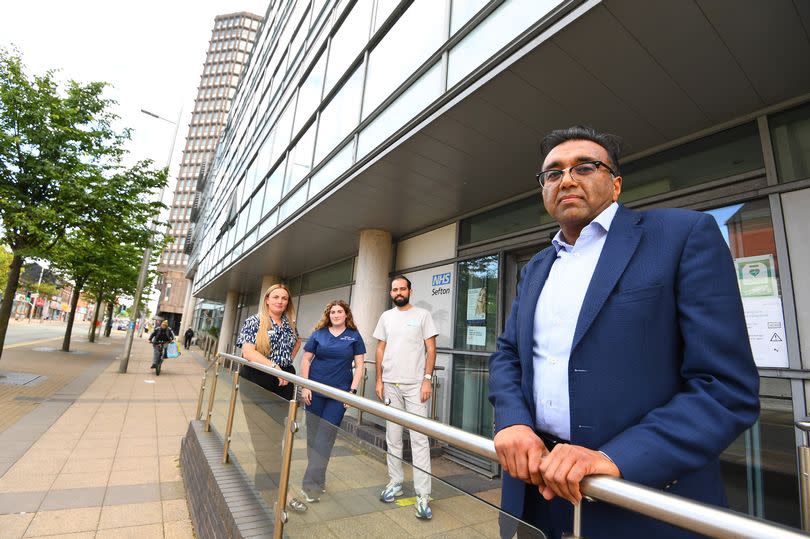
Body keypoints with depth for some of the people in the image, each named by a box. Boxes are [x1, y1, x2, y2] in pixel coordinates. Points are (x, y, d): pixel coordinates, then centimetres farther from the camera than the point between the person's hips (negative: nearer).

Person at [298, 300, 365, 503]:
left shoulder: (354, 336, 2)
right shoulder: (318, 334, 4)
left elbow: (359, 365, 1)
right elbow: (306, 359, 6)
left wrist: (353, 390, -7)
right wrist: (304, 387, -2)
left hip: (339, 394, -2)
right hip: (315, 391, 2)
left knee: (325, 437, -2)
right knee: (313, 435, 9)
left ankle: (311, 485, 6)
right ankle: (319, 480, 26)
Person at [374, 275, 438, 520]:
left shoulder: (422, 315, -1)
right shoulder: (386, 316, 10)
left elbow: (431, 349, -3)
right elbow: (381, 349, 12)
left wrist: (427, 379, -11)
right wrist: (379, 380, 6)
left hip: (415, 385, -4)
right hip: (391, 384, 4)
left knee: (419, 438, -3)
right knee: (392, 436, 12)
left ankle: (423, 495, 5)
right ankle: (395, 482, 28)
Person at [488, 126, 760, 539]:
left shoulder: (685, 235, -7)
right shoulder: (536, 268, 10)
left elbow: (727, 387, -13)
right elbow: (507, 354, 10)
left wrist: (616, 458, -24)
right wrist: (512, 421, -10)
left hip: (644, 505, -4)